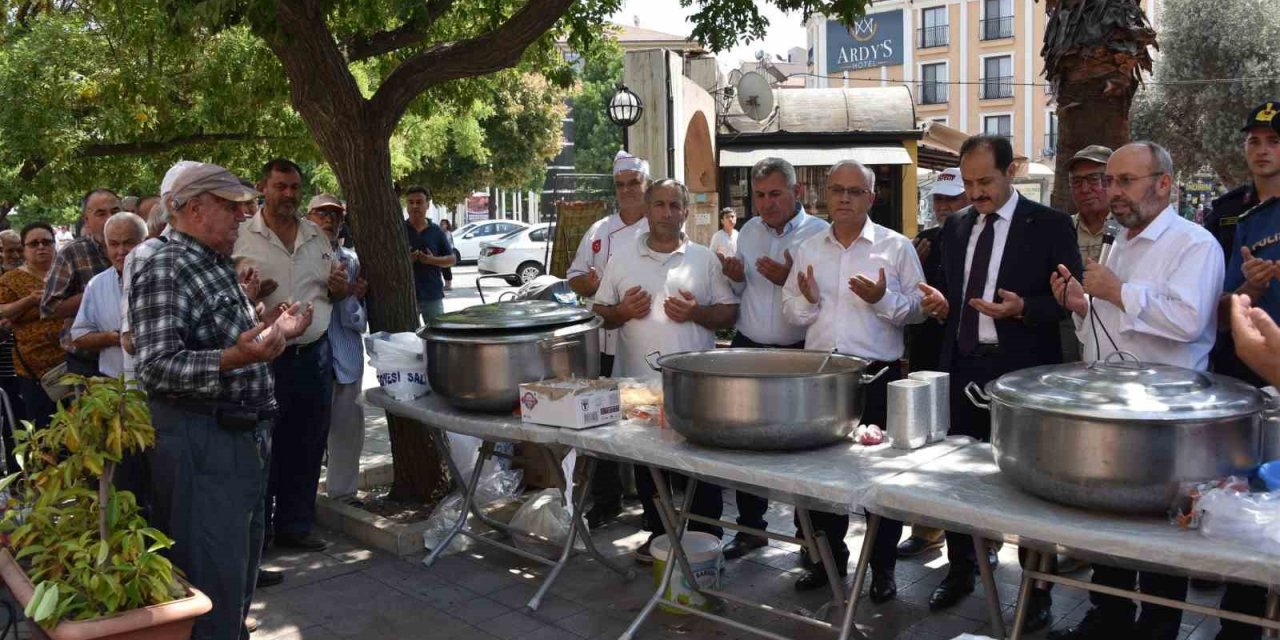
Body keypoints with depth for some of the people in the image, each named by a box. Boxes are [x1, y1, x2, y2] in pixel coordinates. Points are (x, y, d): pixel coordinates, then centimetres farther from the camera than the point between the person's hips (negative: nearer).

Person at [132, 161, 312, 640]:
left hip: (243, 434, 10)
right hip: (198, 442, -10)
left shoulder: (217, 267, 14)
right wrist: (235, 357, -36)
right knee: (211, 570, -3)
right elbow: (157, 367, -24)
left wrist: (275, 332, 17)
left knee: (242, 554, 21)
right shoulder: (166, 271, -16)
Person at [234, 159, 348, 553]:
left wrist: (340, 287, -1)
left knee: (307, 448, 11)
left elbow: (336, 290, 22)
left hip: (314, 354, 5)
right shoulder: (242, 238, -4)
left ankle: (295, 526, 25)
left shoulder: (317, 236, 12)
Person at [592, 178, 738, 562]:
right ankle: (657, 534, 28)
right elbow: (599, 313, 10)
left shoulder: (704, 259, 5)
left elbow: (729, 313, 4)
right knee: (647, 467, 12)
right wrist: (623, 311, -10)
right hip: (638, 382, 2)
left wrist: (696, 313, -13)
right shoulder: (622, 259, 8)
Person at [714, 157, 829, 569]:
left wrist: (790, 279, -24)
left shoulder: (819, 234, -8)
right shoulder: (749, 231, 11)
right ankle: (750, 527, 33)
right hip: (747, 349, 6)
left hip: (798, 354, -6)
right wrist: (736, 278, -2)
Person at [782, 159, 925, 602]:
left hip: (878, 375, -3)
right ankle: (830, 556, 28)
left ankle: (883, 566, 18)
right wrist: (808, 300, -9)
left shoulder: (897, 247, 0)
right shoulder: (808, 250, 11)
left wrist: (883, 299, -20)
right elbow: (791, 312, 12)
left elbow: (917, 308, -2)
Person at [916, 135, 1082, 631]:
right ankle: (960, 569, 31)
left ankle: (1037, 589, 20)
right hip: (963, 366, 5)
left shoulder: (1049, 225, -5)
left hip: (1021, 370, -5)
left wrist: (1023, 307, -22)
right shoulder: (955, 227, 11)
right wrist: (942, 305, -3)